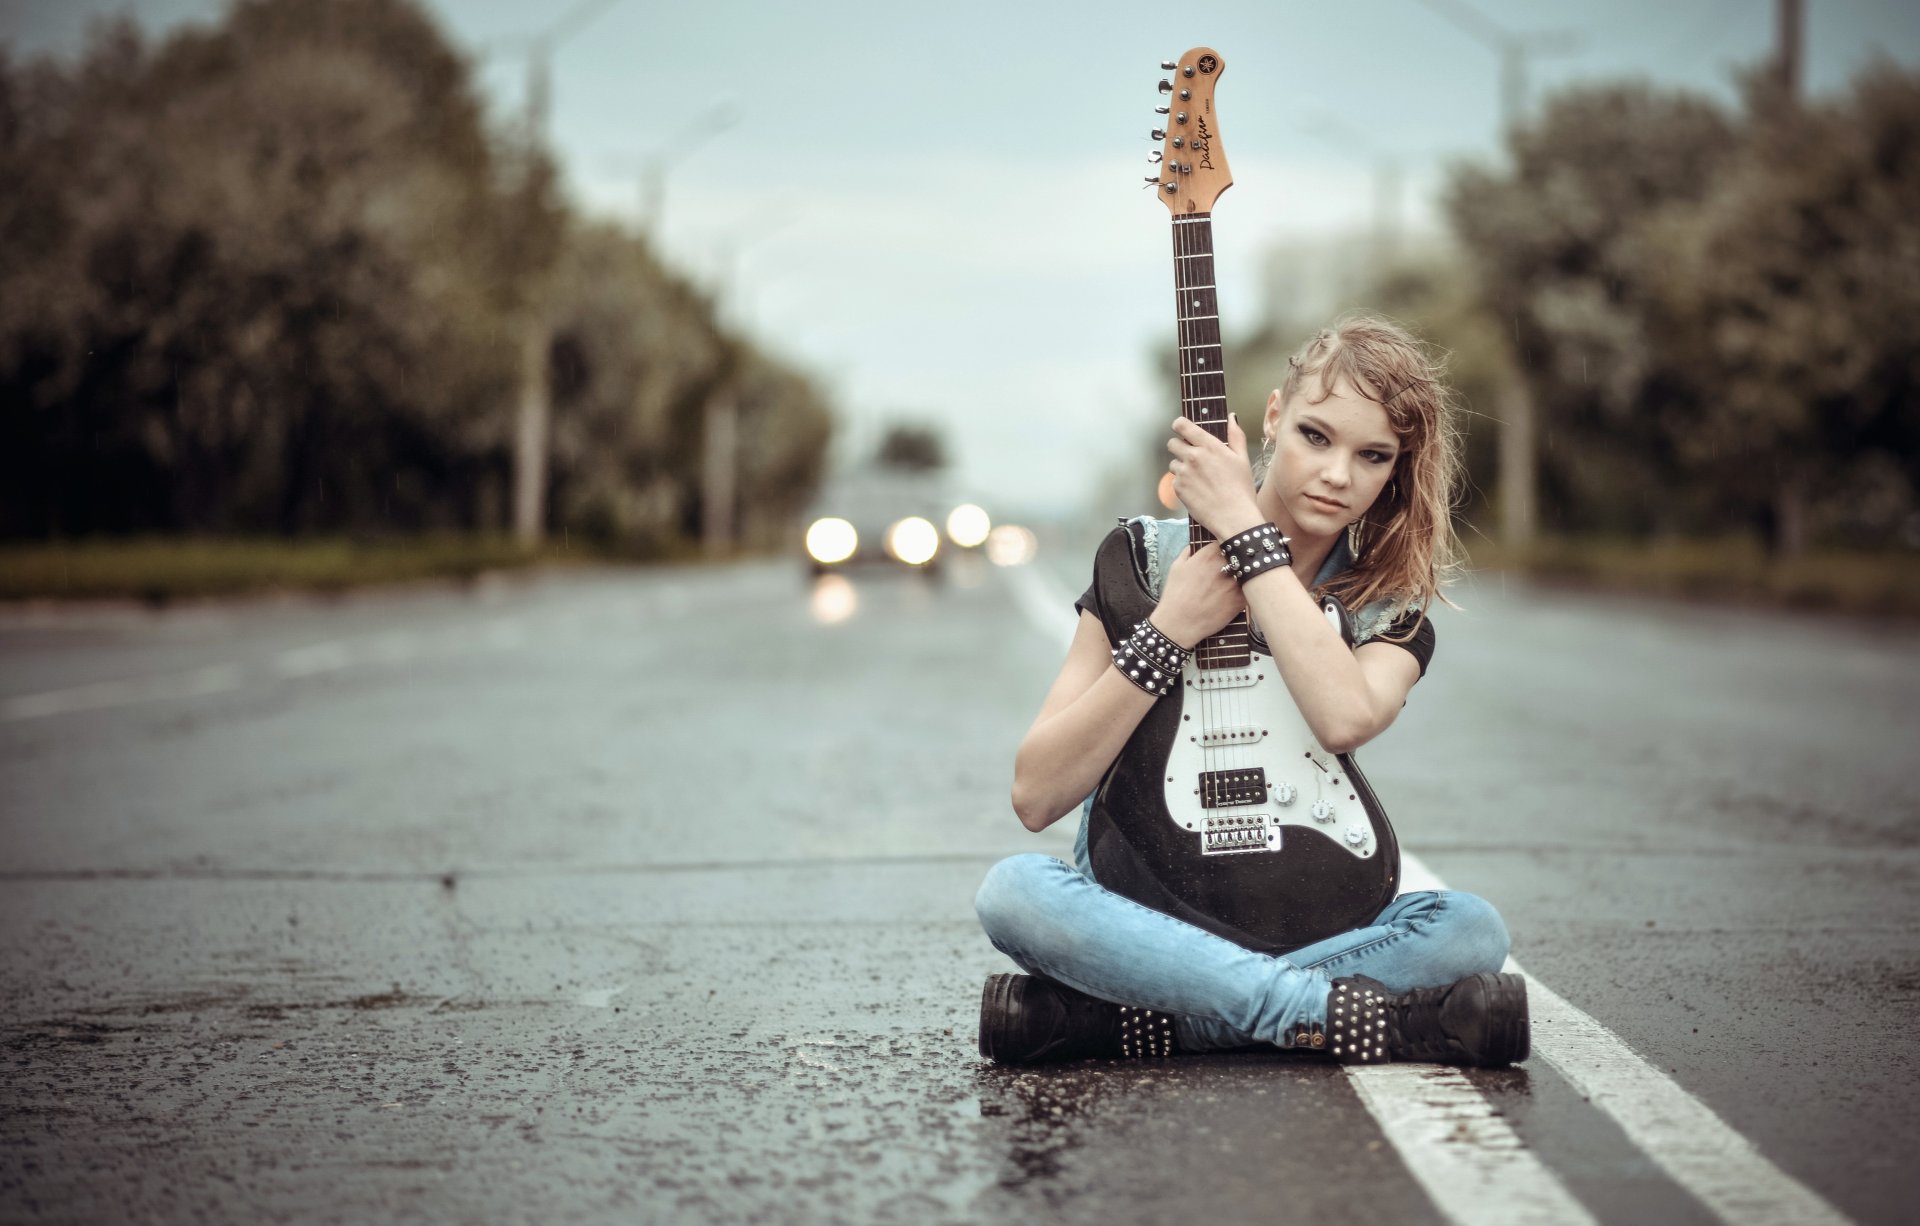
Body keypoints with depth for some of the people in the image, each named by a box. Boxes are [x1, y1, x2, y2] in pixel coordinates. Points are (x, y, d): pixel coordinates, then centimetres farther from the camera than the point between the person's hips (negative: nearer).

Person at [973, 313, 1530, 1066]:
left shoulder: (1390, 609, 1)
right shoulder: (1143, 559, -3)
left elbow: (1346, 719, -27)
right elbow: (1036, 796, -10)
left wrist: (1243, 525, -21)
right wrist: (1167, 633, -18)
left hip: (1298, 926, 1)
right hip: (1139, 908, -1)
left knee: (1471, 932, -26)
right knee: (1013, 893, -32)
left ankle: (1119, 1020, -27)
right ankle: (1340, 1015, -33)